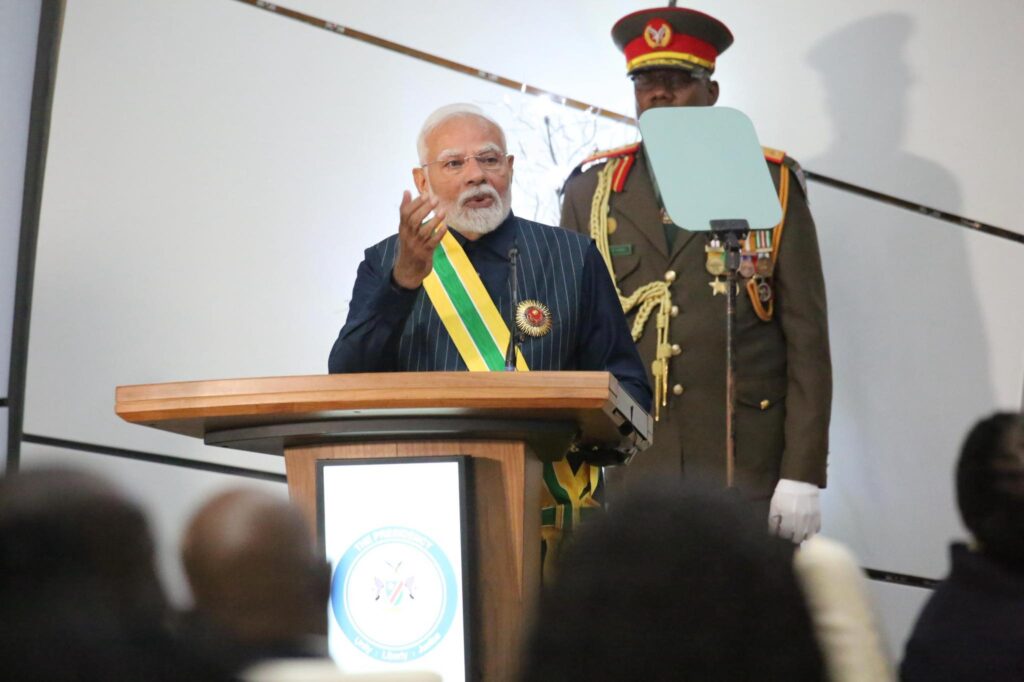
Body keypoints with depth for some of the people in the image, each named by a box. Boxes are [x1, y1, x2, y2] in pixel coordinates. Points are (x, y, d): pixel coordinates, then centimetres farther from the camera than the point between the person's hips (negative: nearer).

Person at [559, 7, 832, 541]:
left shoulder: (771, 186, 7)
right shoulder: (590, 192, 12)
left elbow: (807, 341, 3)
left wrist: (802, 475, -5)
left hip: (746, 474, -1)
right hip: (626, 469, 1)